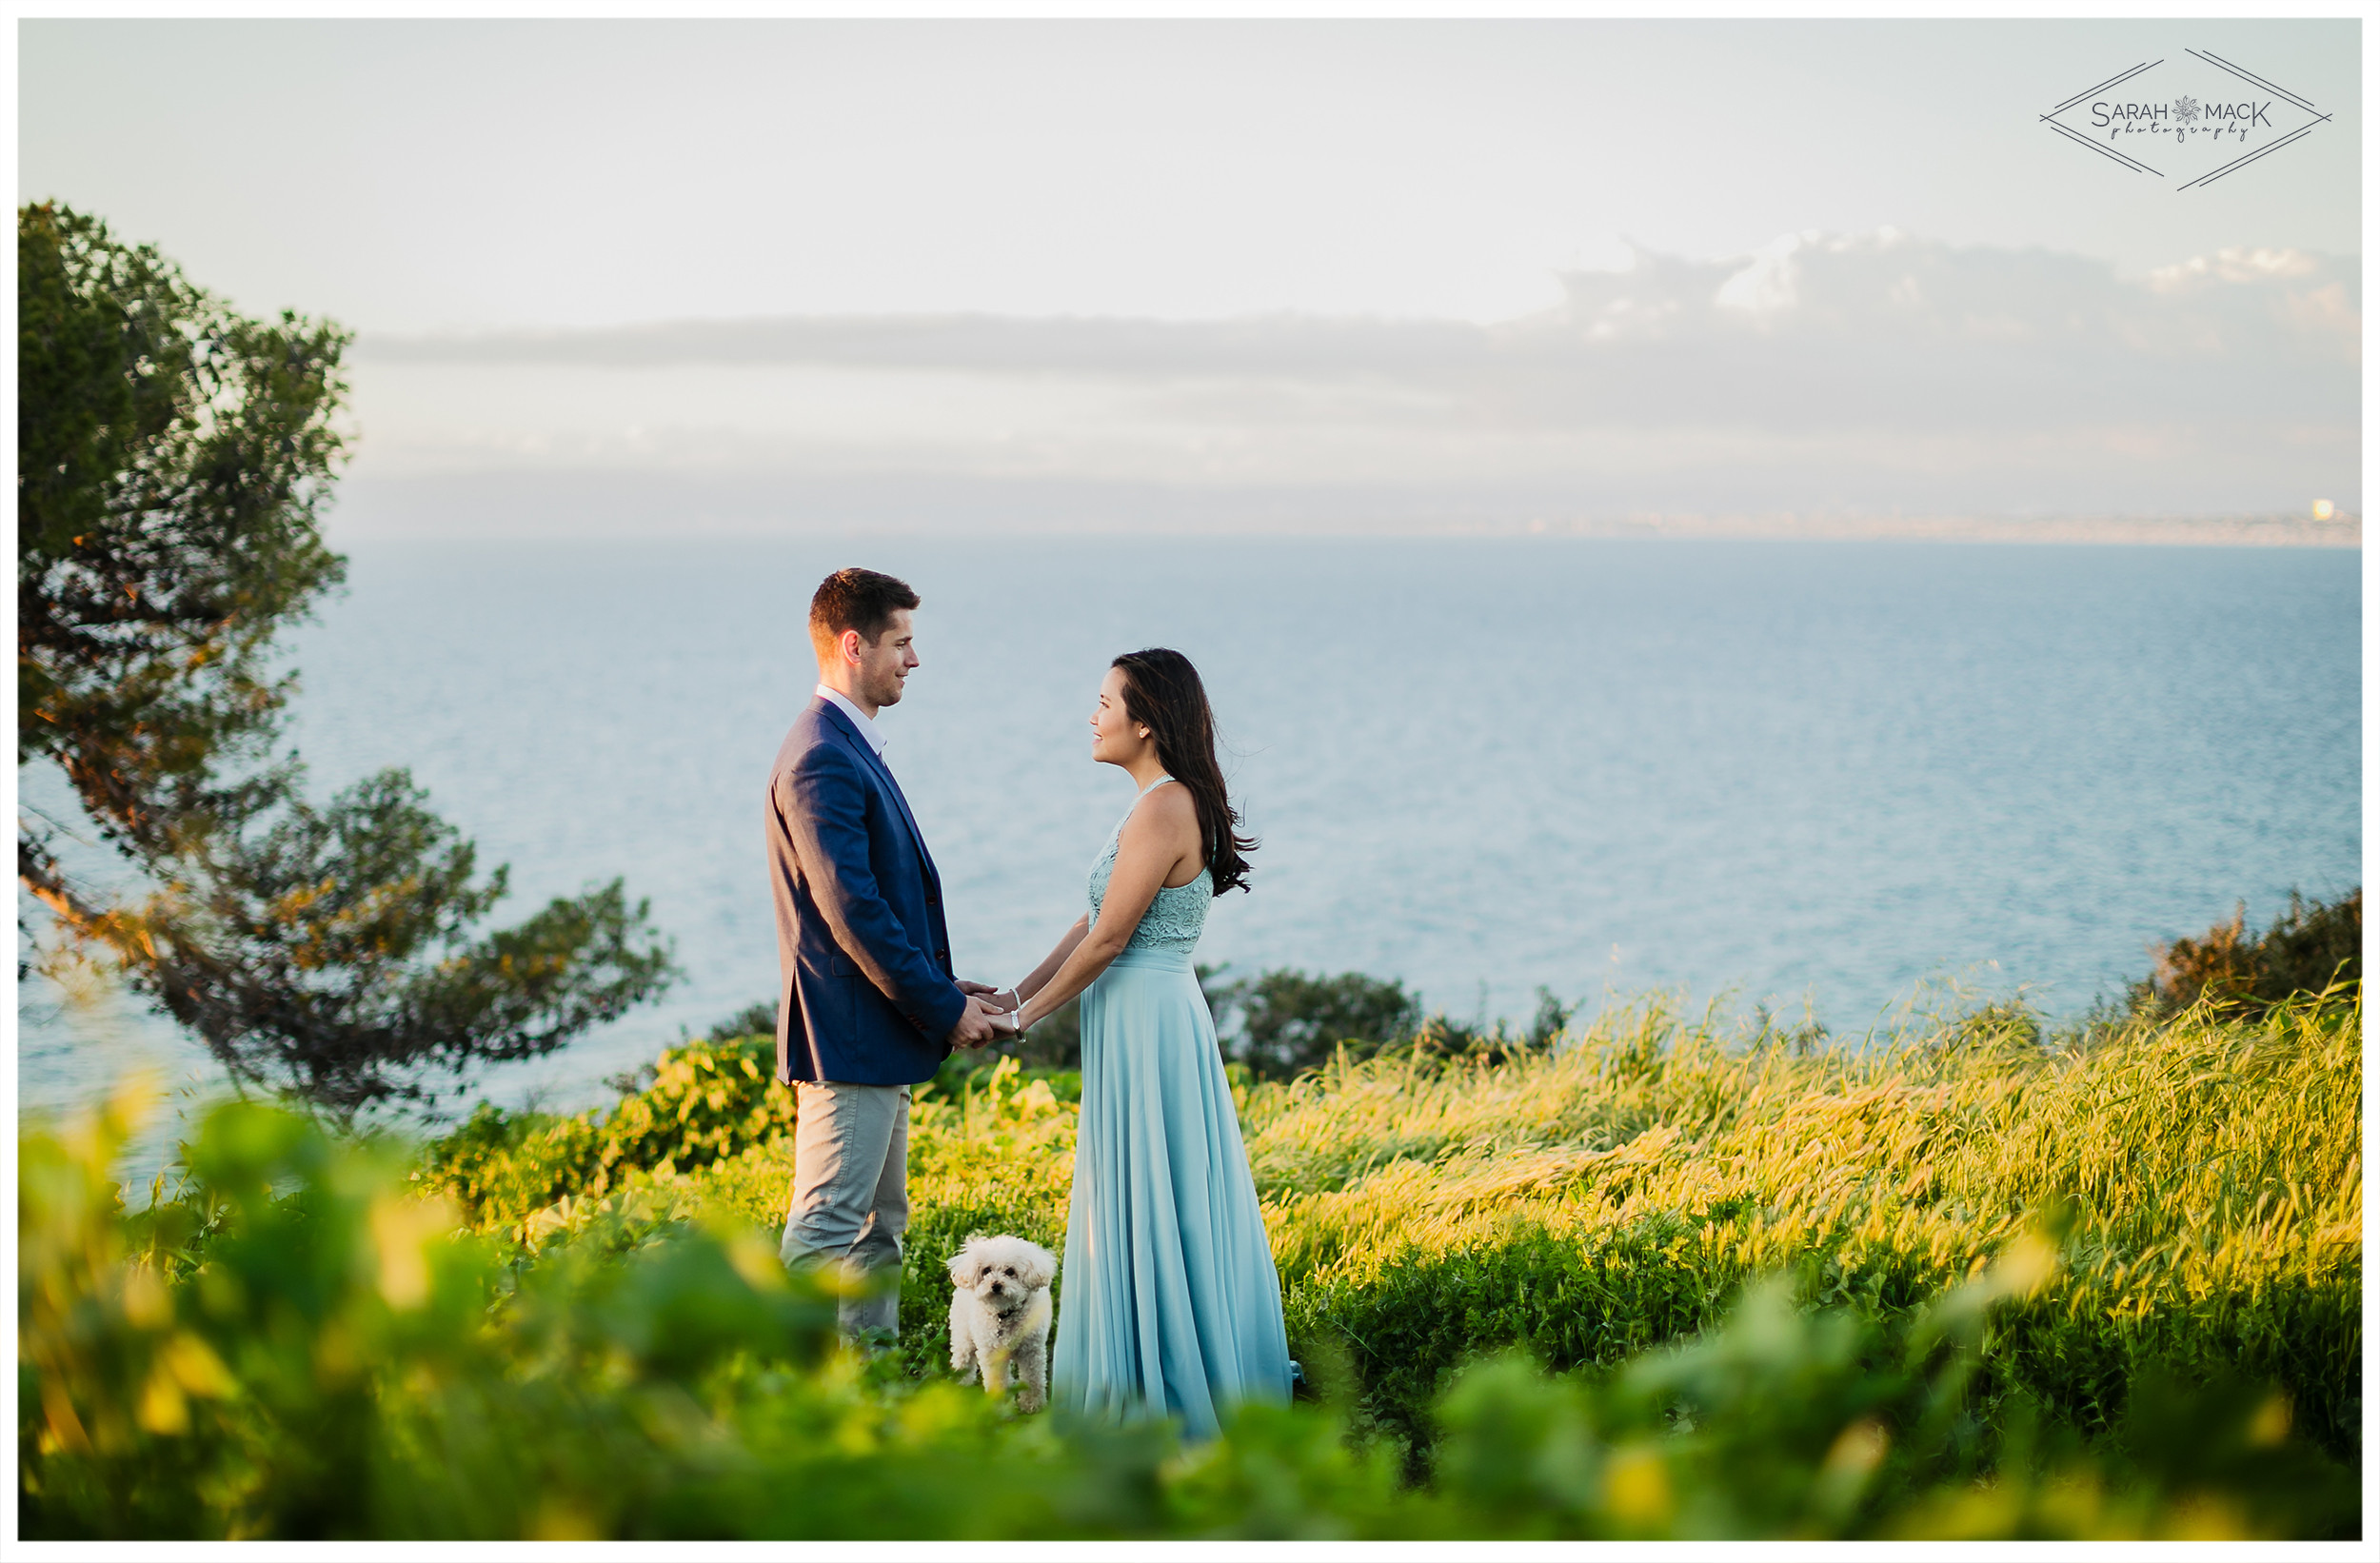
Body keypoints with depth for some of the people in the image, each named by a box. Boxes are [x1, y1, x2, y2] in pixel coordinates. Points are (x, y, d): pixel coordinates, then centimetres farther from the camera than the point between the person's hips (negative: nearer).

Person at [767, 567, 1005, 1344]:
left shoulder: (851, 747, 15)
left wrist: (944, 989, 12)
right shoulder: (822, 760, -18)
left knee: (878, 1226, 16)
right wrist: (943, 1008, -15)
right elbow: (851, 911, -22)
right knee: (825, 1229, -7)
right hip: (849, 1041, -11)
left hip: (878, 1042, 11)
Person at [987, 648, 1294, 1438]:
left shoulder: (1162, 811, -18)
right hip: (1145, 1017, 10)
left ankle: (1165, 1385, 8)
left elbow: (1109, 939, -18)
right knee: (1152, 1203, 15)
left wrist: (1026, 1016, -7)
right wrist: (1015, 993, 10)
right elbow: (1092, 920, 14)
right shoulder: (1166, 804, 13)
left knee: (1148, 1204, -1)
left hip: (1146, 1019, -10)